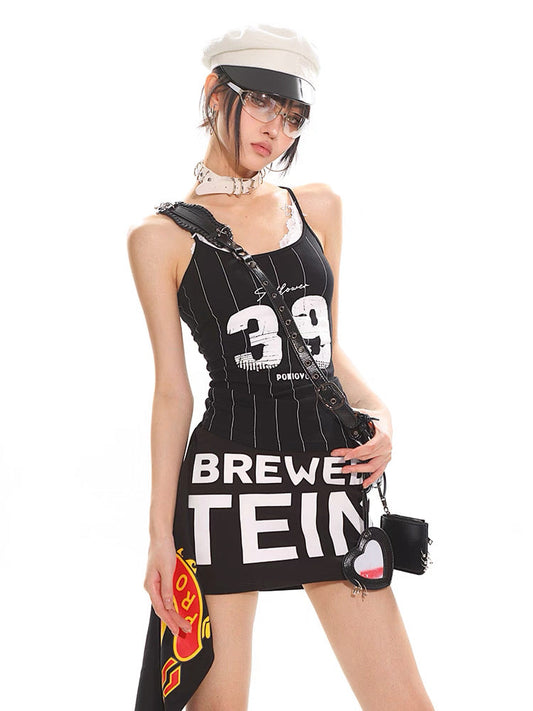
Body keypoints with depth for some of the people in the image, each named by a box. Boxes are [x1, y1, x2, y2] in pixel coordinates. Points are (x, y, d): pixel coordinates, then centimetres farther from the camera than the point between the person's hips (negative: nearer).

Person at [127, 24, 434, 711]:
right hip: (226, 479, -3)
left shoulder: (319, 207, 12)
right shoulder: (162, 236, 1)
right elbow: (172, 390, 0)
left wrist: (380, 415, -1)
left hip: (330, 474, 4)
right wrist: (160, 532, -4)